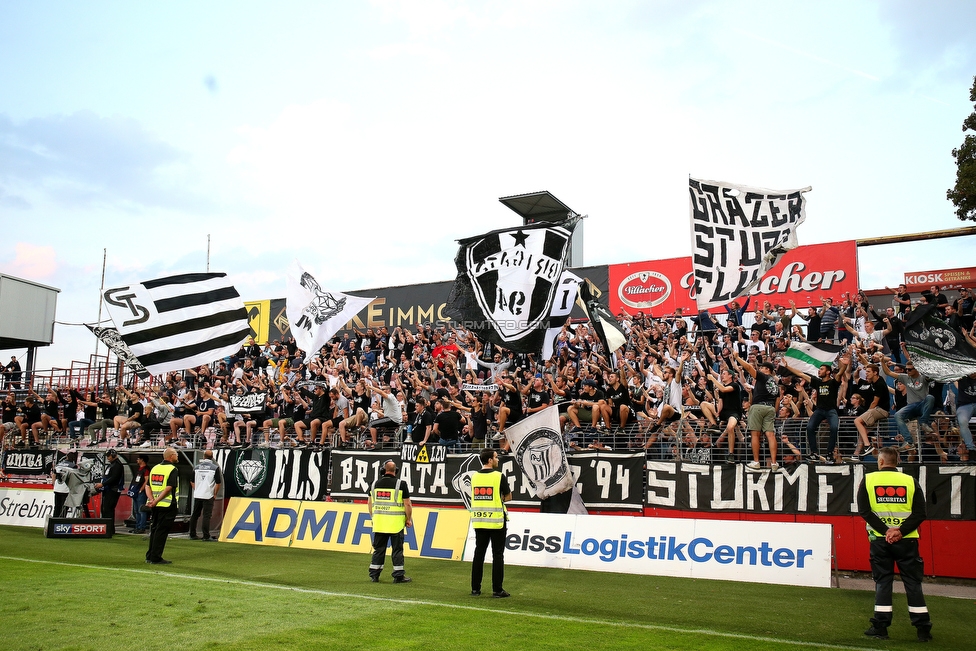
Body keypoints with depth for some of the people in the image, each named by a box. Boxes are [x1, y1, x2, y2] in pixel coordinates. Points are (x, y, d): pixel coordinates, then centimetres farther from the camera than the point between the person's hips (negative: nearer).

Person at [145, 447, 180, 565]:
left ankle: (149, 556, 21)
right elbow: (168, 488, -20)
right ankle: (156, 558, 0)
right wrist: (156, 501, -18)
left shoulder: (155, 468, 13)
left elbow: (147, 486, 7)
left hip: (156, 505, 7)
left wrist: (151, 499, -4)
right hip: (167, 505, -7)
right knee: (161, 531, -3)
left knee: (154, 529, 16)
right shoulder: (173, 469, -10)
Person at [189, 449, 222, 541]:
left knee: (194, 515, 14)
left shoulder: (197, 467, 6)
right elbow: (218, 483, -8)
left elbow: (192, 482, 13)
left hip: (197, 495, 4)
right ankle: (206, 536, -5)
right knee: (206, 516, -3)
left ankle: (192, 535, 19)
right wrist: (215, 494, 3)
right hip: (208, 496, -4)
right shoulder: (215, 467, -6)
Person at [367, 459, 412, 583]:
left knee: (378, 549, 11)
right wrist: (408, 519, 4)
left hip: (379, 522, 4)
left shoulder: (375, 483, 5)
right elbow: (407, 504, -7)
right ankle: (398, 576, 6)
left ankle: (374, 575, 15)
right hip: (396, 522, -4)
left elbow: (370, 503, 12)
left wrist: (373, 517, 23)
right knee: (397, 549, 3)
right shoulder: (401, 484, -7)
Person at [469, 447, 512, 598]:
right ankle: (497, 590, 4)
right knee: (497, 555, 2)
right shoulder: (500, 476, -10)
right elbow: (508, 497, -1)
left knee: (479, 553, 9)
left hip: (479, 520, 5)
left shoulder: (474, 476, 5)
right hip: (496, 521, -5)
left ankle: (475, 588, 12)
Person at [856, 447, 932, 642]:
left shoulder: (868, 480, 1)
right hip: (906, 540, 0)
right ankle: (923, 629, 11)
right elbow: (920, 513, -5)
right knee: (913, 583, 8)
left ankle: (880, 627, 7)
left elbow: (864, 510, -6)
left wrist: (885, 531, -9)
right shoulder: (910, 481, 2)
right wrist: (900, 531, -10)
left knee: (882, 581, 7)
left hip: (880, 539, 0)